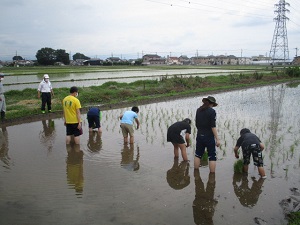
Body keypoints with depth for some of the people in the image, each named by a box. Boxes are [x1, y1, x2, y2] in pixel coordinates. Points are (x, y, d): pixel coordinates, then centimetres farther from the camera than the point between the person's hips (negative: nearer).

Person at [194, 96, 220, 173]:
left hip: (199, 136, 5)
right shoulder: (212, 111, -12)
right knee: (212, 157, 4)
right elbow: (213, 126, -17)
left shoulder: (198, 110, 4)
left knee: (198, 155, 16)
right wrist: (217, 139, -14)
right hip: (209, 137, -5)